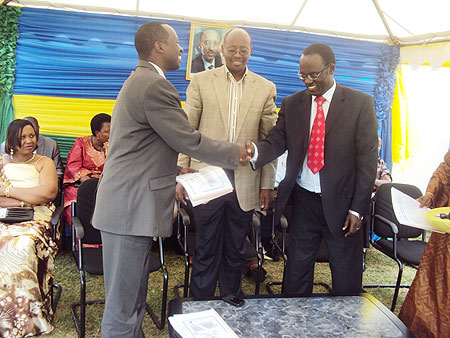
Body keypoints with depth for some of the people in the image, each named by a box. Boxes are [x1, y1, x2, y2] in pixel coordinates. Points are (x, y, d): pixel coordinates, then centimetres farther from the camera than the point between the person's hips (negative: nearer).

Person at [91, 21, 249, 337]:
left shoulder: (139, 80, 19)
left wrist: (175, 173, 20)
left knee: (134, 298, 19)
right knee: (123, 306, 0)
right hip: (132, 207, -11)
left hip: (128, 203, 11)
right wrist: (234, 153, -1)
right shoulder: (155, 86, -15)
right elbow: (189, 140, -14)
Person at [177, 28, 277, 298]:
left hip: (245, 183, 2)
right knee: (206, 251, 8)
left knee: (235, 253, 14)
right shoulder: (201, 81, 3)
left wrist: (267, 184, 4)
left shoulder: (266, 88, 6)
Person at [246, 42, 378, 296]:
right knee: (297, 271, 13)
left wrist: (357, 209, -9)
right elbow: (276, 143, -3)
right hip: (304, 201, 3)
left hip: (341, 202, -2)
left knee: (346, 280, 10)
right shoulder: (292, 104, 5)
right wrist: (255, 150, -27)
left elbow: (368, 159, -6)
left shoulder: (360, 103, -4)